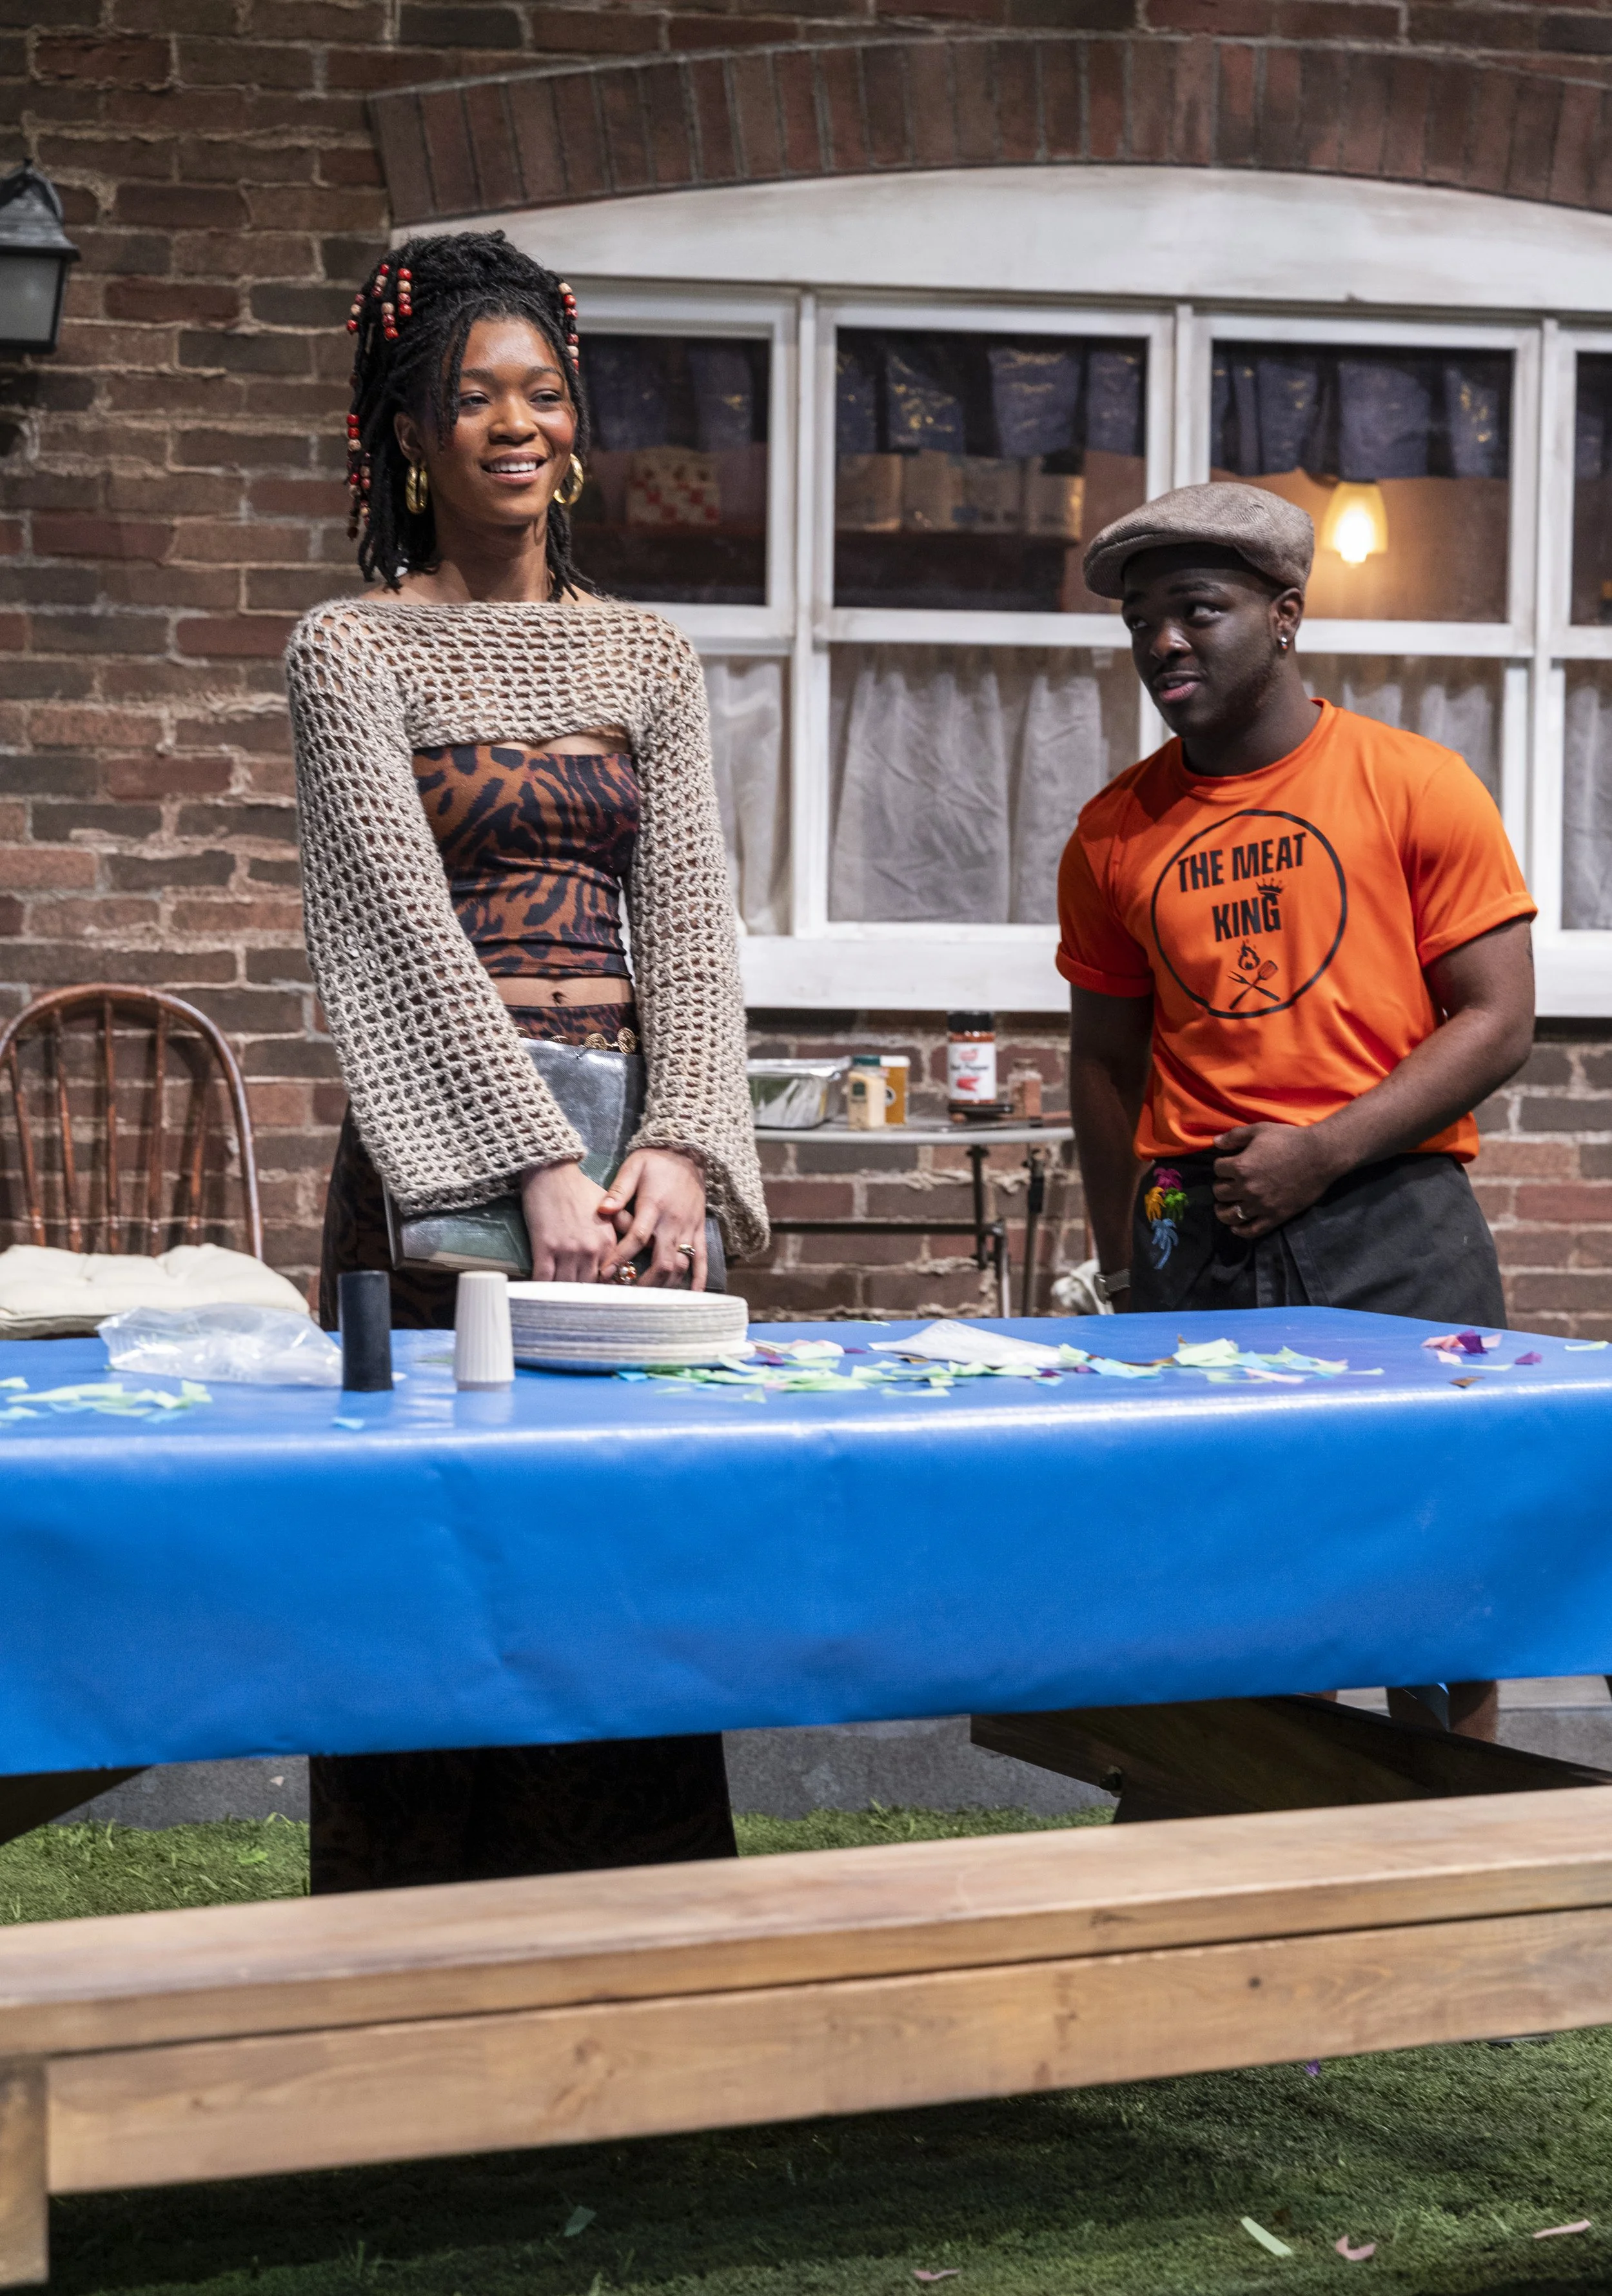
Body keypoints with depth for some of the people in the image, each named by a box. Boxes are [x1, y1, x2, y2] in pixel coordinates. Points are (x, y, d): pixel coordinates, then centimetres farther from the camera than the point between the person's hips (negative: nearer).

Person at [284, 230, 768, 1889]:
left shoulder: (647, 660, 14)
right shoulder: (351, 651, 1)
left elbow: (690, 926, 5)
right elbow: (411, 923, -10)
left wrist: (680, 1147, -11)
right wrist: (540, 1163, -19)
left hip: (632, 1142, 4)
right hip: (447, 1137, -4)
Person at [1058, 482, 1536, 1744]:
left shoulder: (1418, 786, 0)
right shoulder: (1115, 832, 10)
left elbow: (1499, 1021, -4)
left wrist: (1323, 1153, -12)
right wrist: (1127, 1273, 14)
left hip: (1394, 1225, -3)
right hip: (1197, 1237, 3)